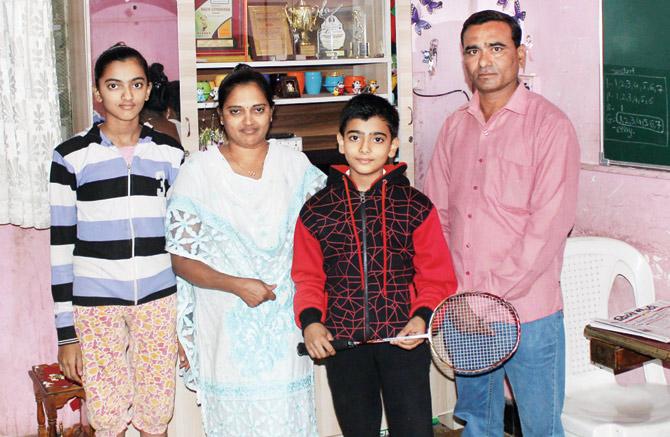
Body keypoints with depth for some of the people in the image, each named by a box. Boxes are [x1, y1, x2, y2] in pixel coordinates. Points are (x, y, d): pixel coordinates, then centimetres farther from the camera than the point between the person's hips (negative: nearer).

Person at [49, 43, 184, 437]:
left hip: (159, 300, 2)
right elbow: (61, 246, -1)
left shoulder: (170, 154, 4)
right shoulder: (71, 157, -3)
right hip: (95, 303, -2)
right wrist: (66, 332, -3)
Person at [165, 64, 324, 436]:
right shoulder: (199, 171, -3)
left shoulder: (294, 165, 4)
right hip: (227, 327, -1)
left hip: (285, 320, 2)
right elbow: (182, 260, -4)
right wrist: (237, 285, -17)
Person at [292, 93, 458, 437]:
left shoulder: (416, 208, 0)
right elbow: (307, 277, 8)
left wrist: (423, 316, -15)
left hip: (404, 338, -1)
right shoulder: (315, 212, 4)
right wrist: (310, 320, -8)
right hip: (341, 342, 2)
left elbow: (437, 276, 2)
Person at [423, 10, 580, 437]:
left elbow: (550, 225, -15)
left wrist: (490, 291, -16)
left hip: (528, 310, -5)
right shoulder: (455, 126, 9)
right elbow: (436, 211, 10)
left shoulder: (550, 125, -9)